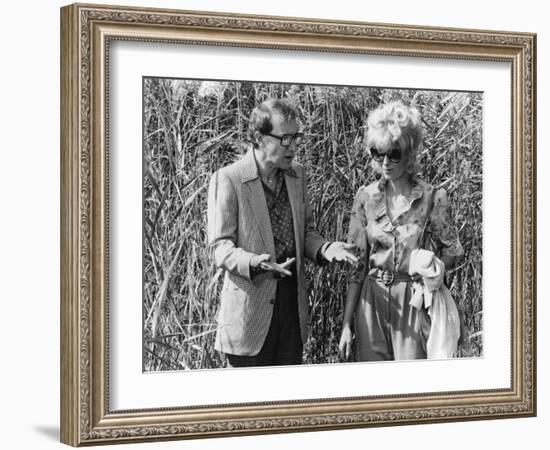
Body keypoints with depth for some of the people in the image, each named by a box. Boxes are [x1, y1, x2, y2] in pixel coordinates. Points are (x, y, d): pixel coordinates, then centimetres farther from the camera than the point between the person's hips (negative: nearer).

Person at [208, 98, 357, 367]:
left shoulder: (297, 175, 11)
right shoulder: (228, 179, -11)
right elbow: (221, 246, -12)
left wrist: (324, 248, -4)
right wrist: (253, 262, -32)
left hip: (293, 304, 6)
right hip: (249, 308, -6)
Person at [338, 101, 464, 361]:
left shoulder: (432, 198, -4)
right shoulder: (365, 198, 2)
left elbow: (453, 252, 6)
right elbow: (356, 266, 4)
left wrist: (435, 266, -16)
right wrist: (346, 324, 0)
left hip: (415, 304, -2)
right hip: (371, 304, 2)